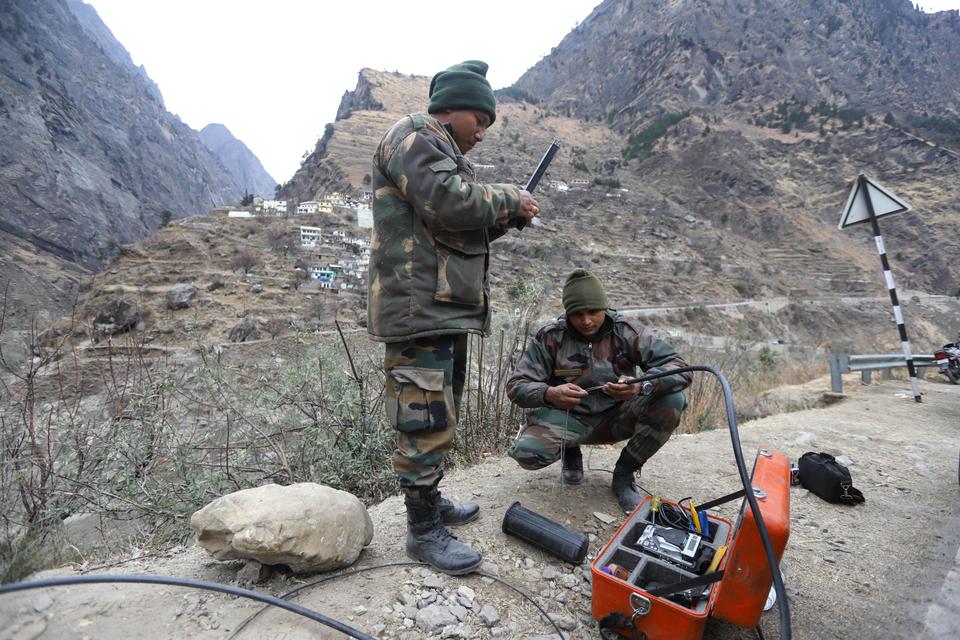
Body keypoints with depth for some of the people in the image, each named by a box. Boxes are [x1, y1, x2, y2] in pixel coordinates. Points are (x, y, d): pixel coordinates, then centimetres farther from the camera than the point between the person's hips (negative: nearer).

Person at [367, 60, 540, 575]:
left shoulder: (442, 152, 29)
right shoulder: (412, 136, -3)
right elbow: (447, 202, -21)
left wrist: (503, 218, 11)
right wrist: (508, 200, -6)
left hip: (447, 310, 11)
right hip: (419, 309, -11)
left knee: (439, 417, 18)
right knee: (426, 421, -6)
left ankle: (429, 499, 33)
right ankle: (423, 531, 7)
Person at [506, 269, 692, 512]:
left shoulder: (627, 331, -12)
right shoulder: (550, 337, -14)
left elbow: (679, 368, -18)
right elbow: (516, 386, -14)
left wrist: (642, 386, -40)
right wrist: (549, 394, -36)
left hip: (616, 417, 1)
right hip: (568, 418, -1)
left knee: (673, 400, -23)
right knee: (526, 452, -29)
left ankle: (624, 474, -4)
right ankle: (570, 451, 9)